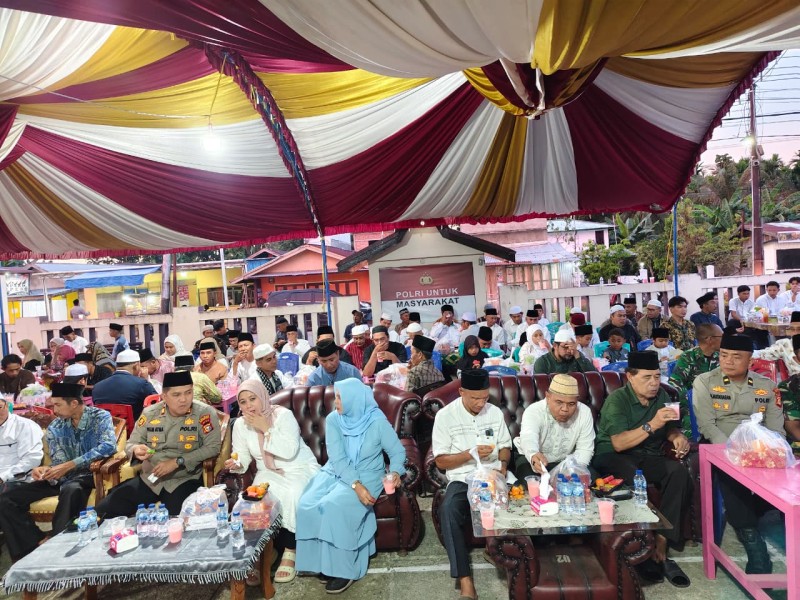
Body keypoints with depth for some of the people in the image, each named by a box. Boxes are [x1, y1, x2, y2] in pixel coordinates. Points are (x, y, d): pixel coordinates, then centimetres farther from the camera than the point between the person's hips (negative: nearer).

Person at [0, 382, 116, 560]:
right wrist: (46, 471, -21)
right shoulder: (55, 428, 7)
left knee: (71, 490, -39)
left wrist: (69, 465, -28)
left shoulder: (100, 417, -9)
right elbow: (59, 464, 3)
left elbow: (108, 446, -26)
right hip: (62, 477, 6)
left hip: (89, 475, -6)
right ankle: (40, 543, -7)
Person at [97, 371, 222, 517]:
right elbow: (131, 443, 9)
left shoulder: (205, 413, -10)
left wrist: (177, 462, -19)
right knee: (105, 510, -8)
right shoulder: (150, 413, 3)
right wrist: (136, 450, -17)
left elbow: (213, 446, -15)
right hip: (149, 478, 5)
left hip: (185, 480, -4)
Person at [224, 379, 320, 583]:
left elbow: (290, 451, -23)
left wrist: (266, 429, -24)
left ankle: (290, 550, -13)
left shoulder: (283, 415, -15)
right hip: (269, 473, 4)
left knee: (293, 495, -33)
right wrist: (236, 463, -20)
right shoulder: (240, 424, 0)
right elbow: (242, 455, 3)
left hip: (299, 468, -3)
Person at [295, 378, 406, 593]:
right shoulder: (333, 419, -6)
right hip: (336, 473, 4)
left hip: (367, 477, -4)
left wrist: (395, 472, -26)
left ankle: (344, 568, -11)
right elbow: (337, 458, -14)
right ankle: (323, 562, -4)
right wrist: (356, 485, -27)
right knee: (307, 504, -21)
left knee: (333, 506, -29)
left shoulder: (377, 421, -13)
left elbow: (398, 451, -5)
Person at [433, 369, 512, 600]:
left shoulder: (495, 412, 7)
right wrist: (471, 454, -17)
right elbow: (441, 461, -5)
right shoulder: (445, 416, -5)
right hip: (462, 478, -2)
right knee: (448, 510, -33)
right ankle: (465, 579, -26)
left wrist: (502, 464, -7)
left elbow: (505, 448, 15)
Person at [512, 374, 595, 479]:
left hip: (564, 462, 4)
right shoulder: (533, 411, -27)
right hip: (529, 458, -4)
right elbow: (528, 438, -48)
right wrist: (534, 456, -71)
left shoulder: (584, 413, -16)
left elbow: (585, 449, -11)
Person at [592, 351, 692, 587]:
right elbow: (619, 444, -23)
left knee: (679, 472, -25)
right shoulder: (617, 400, -13)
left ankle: (660, 546, -21)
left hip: (648, 456, 6)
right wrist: (652, 425, -30)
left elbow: (670, 428, 19)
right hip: (612, 457, -5)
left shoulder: (662, 396, 5)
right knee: (633, 477, -37)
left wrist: (678, 437, -5)